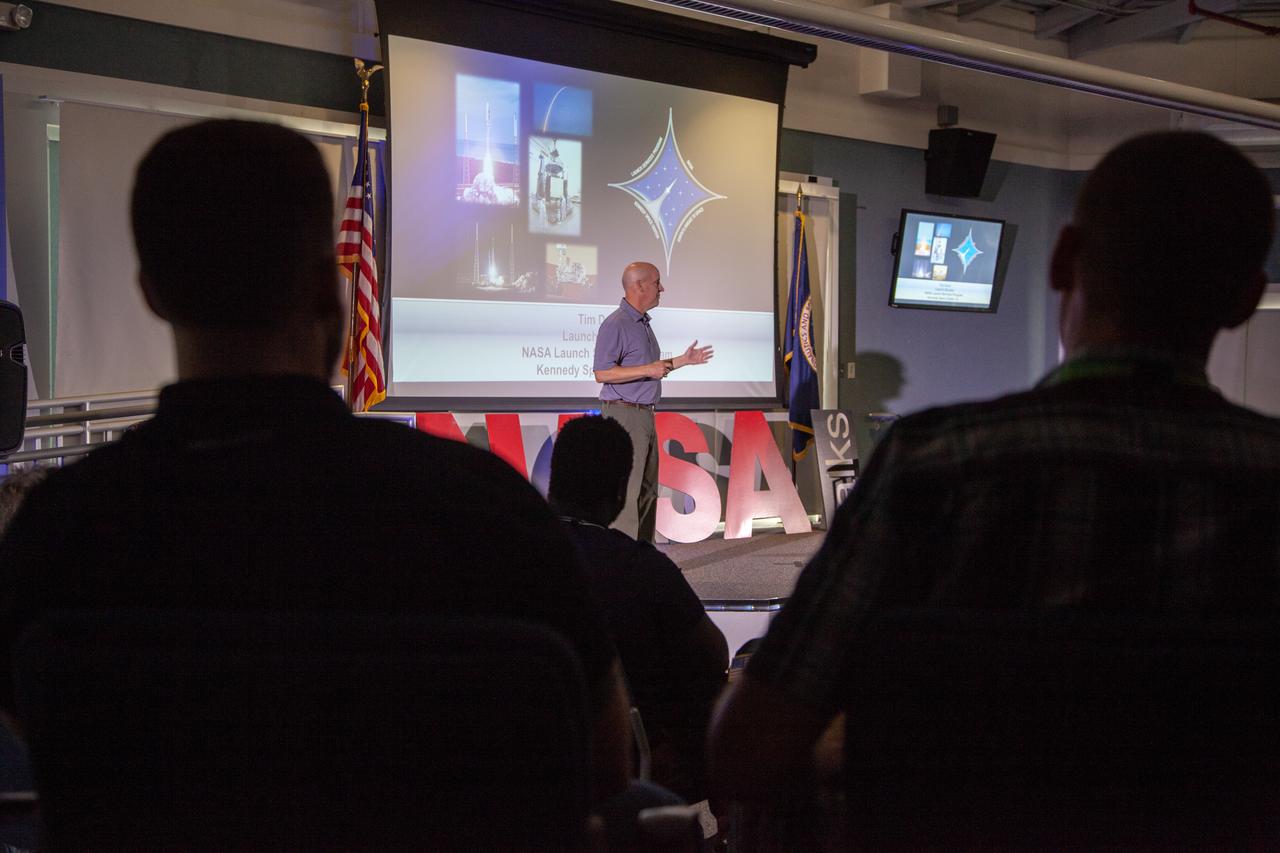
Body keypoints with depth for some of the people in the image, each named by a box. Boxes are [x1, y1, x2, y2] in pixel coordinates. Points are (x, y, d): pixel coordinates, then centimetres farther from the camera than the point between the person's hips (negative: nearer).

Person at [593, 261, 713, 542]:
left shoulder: (643, 324, 17)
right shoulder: (616, 324, -13)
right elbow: (602, 373, -19)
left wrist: (683, 360, 19)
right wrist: (648, 370, -20)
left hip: (644, 414, 10)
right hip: (624, 414, -10)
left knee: (647, 491, 11)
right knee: (626, 492, -11)